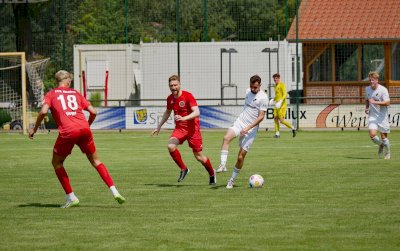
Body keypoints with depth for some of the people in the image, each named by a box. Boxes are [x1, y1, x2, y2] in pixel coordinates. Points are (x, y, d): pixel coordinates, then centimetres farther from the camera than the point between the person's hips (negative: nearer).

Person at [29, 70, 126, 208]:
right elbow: (93, 112, 17)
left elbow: (43, 111, -5)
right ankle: (114, 191, 8)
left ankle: (71, 197, 10)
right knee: (95, 160, 18)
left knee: (56, 162, 16)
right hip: (84, 129, 3)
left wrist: (34, 129, 6)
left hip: (67, 132, -3)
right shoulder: (75, 93, 23)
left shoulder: (51, 94, 13)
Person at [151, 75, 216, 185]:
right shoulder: (170, 99, 3)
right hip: (179, 128, 5)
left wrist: (184, 118, -41)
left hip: (192, 128, -5)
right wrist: (159, 127, 26)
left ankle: (212, 174, 27)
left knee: (199, 156, 0)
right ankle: (183, 169, -4)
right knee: (171, 146, -24)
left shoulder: (188, 96, -16)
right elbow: (167, 112, 23)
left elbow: (197, 113, -26)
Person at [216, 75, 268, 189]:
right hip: (239, 122, 5)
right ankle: (223, 165, -33)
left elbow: (261, 117, -14)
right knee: (226, 138, -29)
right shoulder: (248, 91, 10)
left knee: (241, 157, -5)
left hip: (251, 129, -5)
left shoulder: (263, 97, -10)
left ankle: (232, 180, 12)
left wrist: (248, 128, -23)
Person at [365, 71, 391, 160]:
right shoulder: (367, 89, 5)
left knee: (383, 136, 2)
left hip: (382, 116, -3)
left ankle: (387, 154, 25)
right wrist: (366, 108, 5)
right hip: (372, 116, 3)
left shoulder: (383, 89, -12)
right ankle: (381, 145, 18)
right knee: (372, 134, -15)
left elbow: (387, 102, -19)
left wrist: (375, 102, -26)